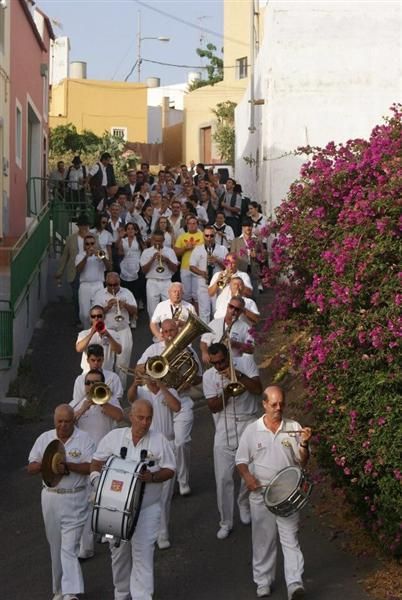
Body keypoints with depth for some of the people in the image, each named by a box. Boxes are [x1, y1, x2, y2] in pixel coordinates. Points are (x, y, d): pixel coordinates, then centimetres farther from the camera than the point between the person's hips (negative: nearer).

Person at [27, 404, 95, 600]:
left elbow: (92, 467, -13)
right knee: (55, 546, 12)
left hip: (75, 499, -4)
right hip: (50, 497, 4)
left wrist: (68, 465, -25)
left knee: (69, 547, -11)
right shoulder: (44, 438, 5)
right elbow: (31, 468, 5)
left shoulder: (84, 439, -5)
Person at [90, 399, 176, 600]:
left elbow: (170, 470, -2)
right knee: (119, 552, 14)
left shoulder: (159, 440, -3)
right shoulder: (113, 437, 0)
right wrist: (97, 481, -11)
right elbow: (96, 462, 7)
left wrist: (152, 477, -20)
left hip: (147, 509, -2)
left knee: (143, 553, -8)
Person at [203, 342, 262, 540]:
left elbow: (258, 389, -10)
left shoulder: (245, 362, -1)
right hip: (224, 429, 0)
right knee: (223, 478, -4)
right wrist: (226, 391, -20)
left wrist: (239, 375, -21)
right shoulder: (209, 376, 0)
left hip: (248, 425, 0)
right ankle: (226, 522, 7)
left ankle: (244, 504, 38)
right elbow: (214, 407, -5)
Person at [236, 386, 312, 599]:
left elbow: (302, 462, 3)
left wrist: (304, 444, -17)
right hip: (261, 494, 1)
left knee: (290, 538, -4)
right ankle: (263, 581, 23)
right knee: (263, 540, 10)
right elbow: (241, 460, 4)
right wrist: (247, 476, -15)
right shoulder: (252, 430, -1)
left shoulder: (294, 428, 0)